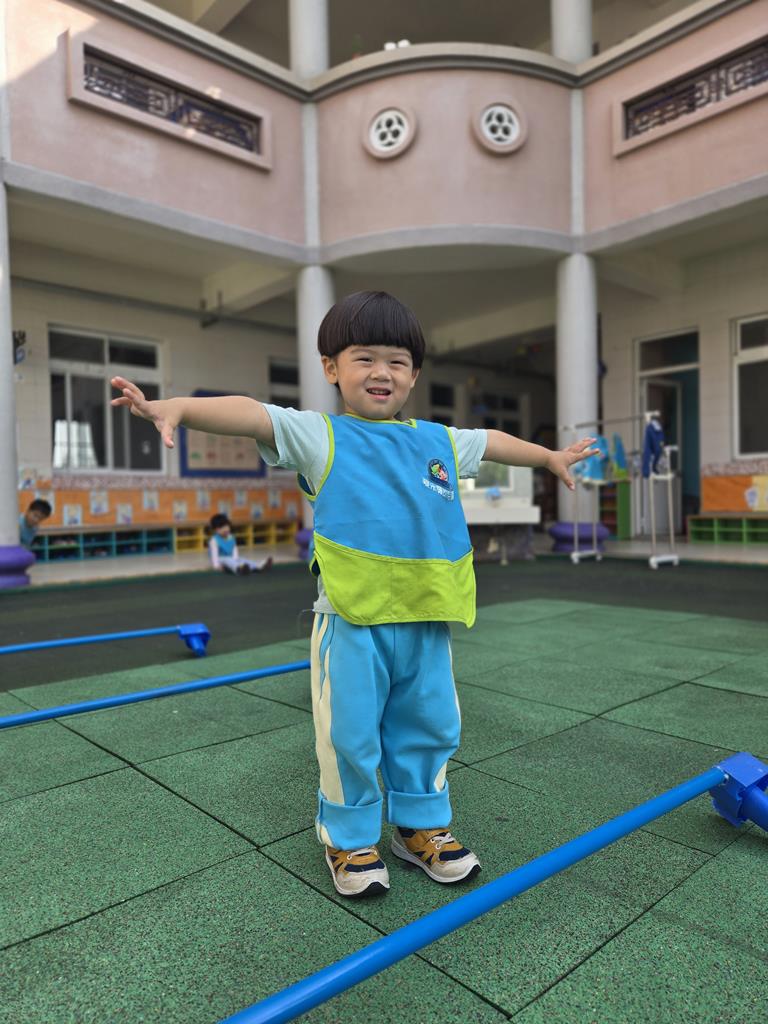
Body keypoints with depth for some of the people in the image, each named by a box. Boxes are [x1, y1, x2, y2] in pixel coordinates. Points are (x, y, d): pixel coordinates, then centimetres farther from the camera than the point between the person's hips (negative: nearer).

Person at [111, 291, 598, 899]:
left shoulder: (439, 441, 12)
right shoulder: (319, 435, -3)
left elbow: (493, 441, 29)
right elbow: (250, 414, -17)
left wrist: (551, 456, 40)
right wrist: (178, 407, -33)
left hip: (425, 621, 5)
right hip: (350, 621, -4)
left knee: (429, 727, 18)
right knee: (350, 734, 7)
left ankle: (421, 824, 40)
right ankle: (350, 839, 31)